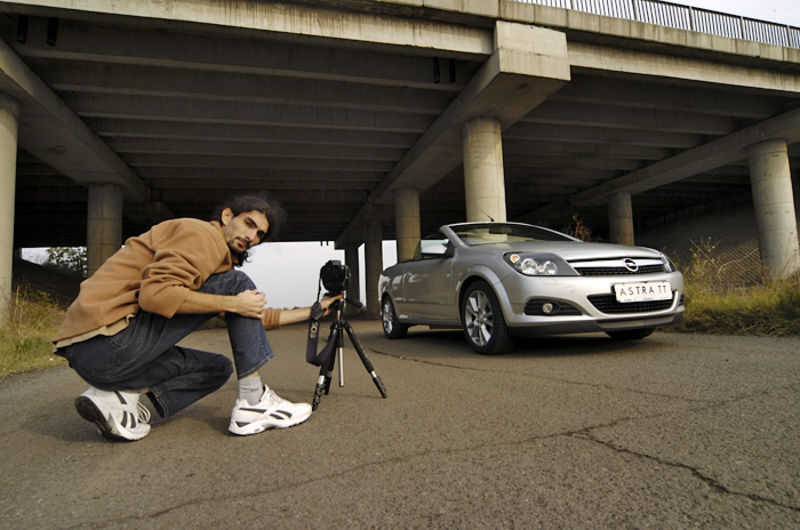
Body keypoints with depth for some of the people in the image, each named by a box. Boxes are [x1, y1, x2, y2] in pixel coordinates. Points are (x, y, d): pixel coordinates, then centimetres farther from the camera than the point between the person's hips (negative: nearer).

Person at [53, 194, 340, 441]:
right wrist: (233, 303, -17)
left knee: (219, 368, 20)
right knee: (238, 284, -10)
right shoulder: (202, 233, -8)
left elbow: (255, 317, 25)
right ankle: (254, 402, -10)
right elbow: (155, 294, -25)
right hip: (106, 341, -10)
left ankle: (118, 395, 1)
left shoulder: (221, 257, 21)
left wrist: (312, 311, 27)